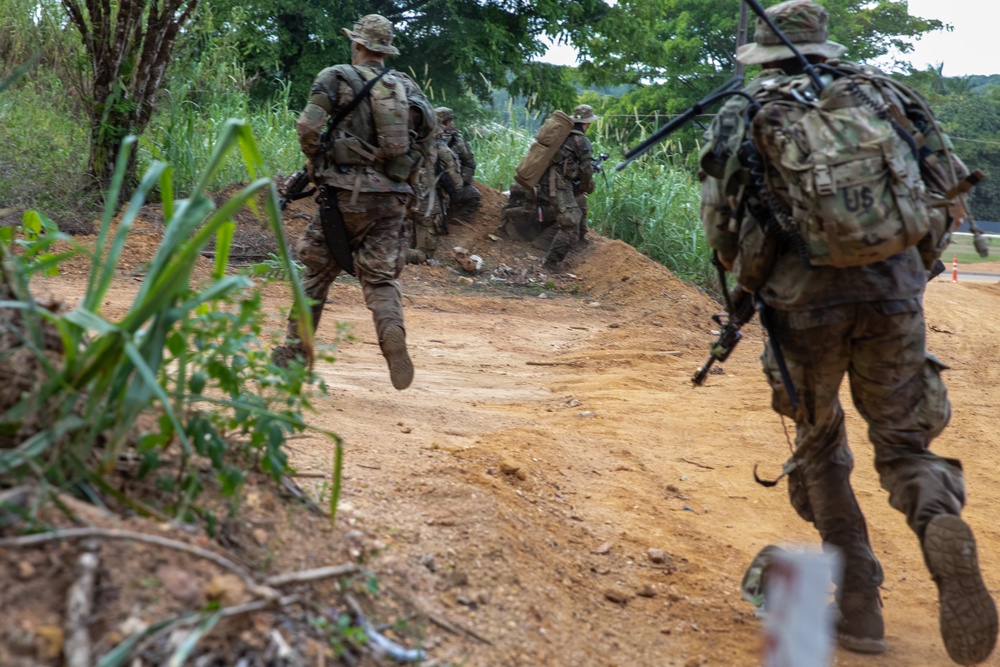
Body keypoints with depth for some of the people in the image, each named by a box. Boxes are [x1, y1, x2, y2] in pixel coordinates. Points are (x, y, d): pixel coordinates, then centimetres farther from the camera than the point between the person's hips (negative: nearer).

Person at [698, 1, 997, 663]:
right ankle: (943, 527, -21)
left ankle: (859, 606, 12)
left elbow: (720, 218, 5)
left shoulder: (746, 113, 8)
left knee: (820, 447, 18)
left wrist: (750, 280, 23)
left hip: (805, 300, -1)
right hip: (894, 295, 1)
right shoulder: (881, 95, 14)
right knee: (905, 443, 12)